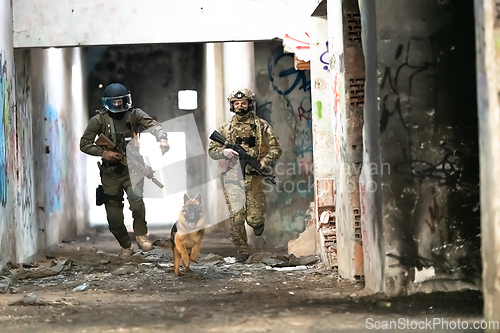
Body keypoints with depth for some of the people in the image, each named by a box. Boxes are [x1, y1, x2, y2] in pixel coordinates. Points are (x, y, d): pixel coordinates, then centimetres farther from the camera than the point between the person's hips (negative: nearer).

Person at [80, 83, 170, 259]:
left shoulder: (134, 114, -2)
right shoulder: (99, 119, -2)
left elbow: (153, 125, -17)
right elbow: (84, 144, -1)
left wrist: (162, 138, -38)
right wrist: (103, 152, -15)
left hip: (132, 169, -1)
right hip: (110, 173, 1)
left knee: (136, 199, -29)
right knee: (114, 218, 3)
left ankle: (141, 235, -9)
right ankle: (126, 246, 28)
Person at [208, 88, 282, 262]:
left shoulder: (261, 125, 5)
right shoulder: (225, 128, 10)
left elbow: (275, 149, 4)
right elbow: (211, 150, 13)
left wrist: (263, 162, -13)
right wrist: (225, 152, -9)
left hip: (253, 178, -1)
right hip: (232, 179, 1)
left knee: (254, 219, -4)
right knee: (236, 219, -4)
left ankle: (259, 221, 33)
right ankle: (242, 251, 10)